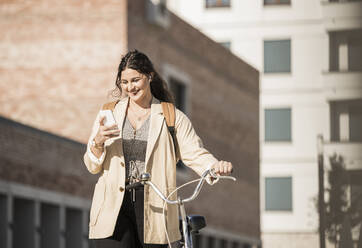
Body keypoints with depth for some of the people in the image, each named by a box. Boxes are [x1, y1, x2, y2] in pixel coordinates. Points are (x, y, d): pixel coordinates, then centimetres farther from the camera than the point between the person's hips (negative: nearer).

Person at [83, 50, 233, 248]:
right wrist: (98, 142, -11)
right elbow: (92, 166, 10)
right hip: (113, 209, 0)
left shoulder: (172, 118, 9)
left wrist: (216, 166, -23)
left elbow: (194, 153, -2)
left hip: (154, 208, 0)